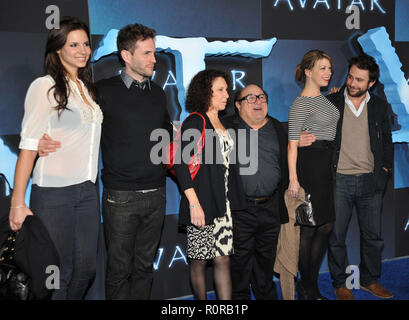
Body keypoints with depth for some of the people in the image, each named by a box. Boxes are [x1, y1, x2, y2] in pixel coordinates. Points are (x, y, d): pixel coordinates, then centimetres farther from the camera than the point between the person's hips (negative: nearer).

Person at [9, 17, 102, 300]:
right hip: (54, 192, -6)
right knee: (59, 272, 2)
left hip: (87, 190, 7)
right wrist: (18, 203, -14)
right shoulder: (44, 86, -8)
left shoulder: (87, 88, 14)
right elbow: (28, 147, -12)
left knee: (87, 268, 10)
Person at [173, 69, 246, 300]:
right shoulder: (195, 122, -7)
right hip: (202, 203, -6)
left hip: (223, 202, 7)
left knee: (223, 259, 4)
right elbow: (181, 164, -14)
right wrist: (194, 203, -19)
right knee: (199, 261, 5)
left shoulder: (222, 123, 16)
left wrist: (233, 200, 12)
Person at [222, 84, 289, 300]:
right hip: (239, 210, -4)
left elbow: (286, 162, 18)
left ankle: (265, 294, 32)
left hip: (271, 207, 4)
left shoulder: (278, 128, 12)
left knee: (266, 258, 16)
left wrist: (285, 189, 12)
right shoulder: (227, 127, -1)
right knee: (240, 260, 5)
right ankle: (239, 297, 21)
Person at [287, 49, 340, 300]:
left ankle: (312, 285, 22)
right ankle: (306, 288, 14)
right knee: (310, 227, 0)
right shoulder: (301, 103, -10)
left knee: (326, 226, 11)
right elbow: (293, 143, -15)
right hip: (310, 164, -9)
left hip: (328, 164, 9)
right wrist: (293, 178, -20)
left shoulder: (325, 98, 16)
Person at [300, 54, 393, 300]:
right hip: (339, 180, -2)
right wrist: (303, 139, -19)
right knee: (336, 236, 5)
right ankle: (340, 283, 22)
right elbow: (315, 134, 2)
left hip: (370, 181, 3)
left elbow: (387, 142, 14)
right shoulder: (330, 103, -1)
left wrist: (385, 169, 6)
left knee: (373, 235, 12)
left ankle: (370, 279, 31)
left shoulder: (380, 107, 7)